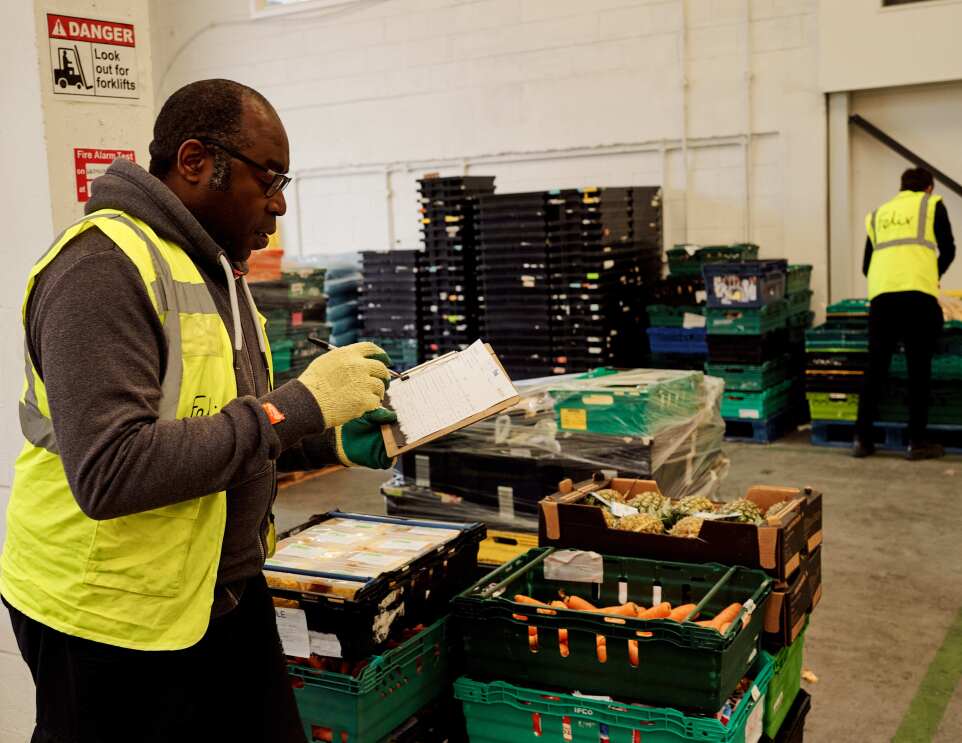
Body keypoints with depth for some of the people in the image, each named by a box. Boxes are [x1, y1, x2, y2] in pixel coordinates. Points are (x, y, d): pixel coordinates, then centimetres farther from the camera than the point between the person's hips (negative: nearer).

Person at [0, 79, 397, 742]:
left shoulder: (216, 268, 11)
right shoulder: (102, 269, -20)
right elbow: (108, 474, -30)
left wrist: (329, 441, 0)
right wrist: (297, 405, -26)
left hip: (230, 594, 9)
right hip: (116, 622, -8)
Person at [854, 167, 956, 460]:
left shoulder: (878, 214, 25)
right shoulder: (932, 204, 16)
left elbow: (866, 266, 25)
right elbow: (948, 251, 14)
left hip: (881, 296, 3)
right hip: (919, 295, -3)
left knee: (876, 370, 8)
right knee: (919, 371, 4)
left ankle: (862, 439, 8)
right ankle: (917, 442, 7)